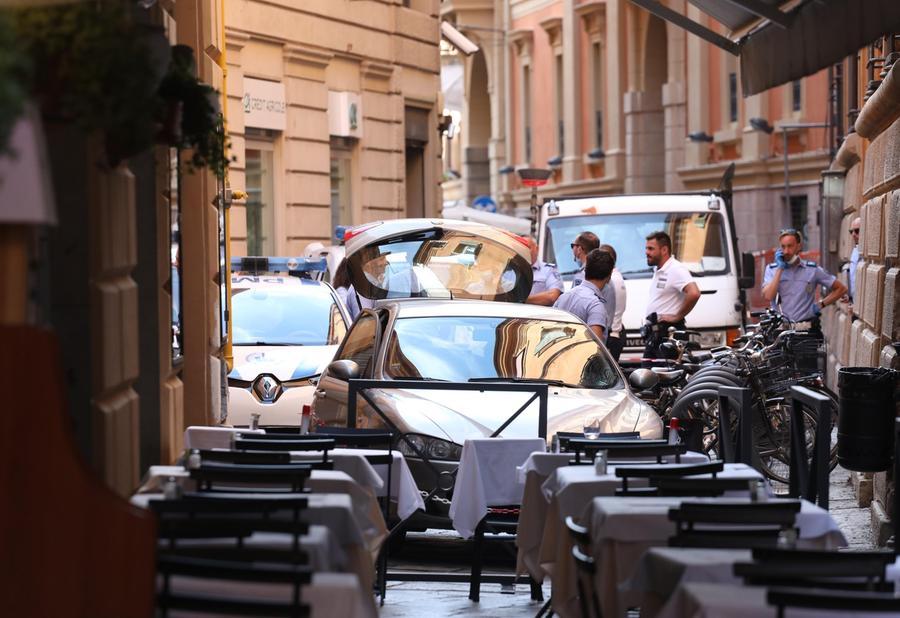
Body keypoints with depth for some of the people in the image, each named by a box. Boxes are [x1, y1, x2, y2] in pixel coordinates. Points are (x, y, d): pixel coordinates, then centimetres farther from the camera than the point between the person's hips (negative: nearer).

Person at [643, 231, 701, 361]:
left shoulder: (676, 270, -13)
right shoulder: (658, 271, 19)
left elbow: (694, 294, -28)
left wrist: (678, 317, -18)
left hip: (668, 332, -10)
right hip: (654, 335, 10)